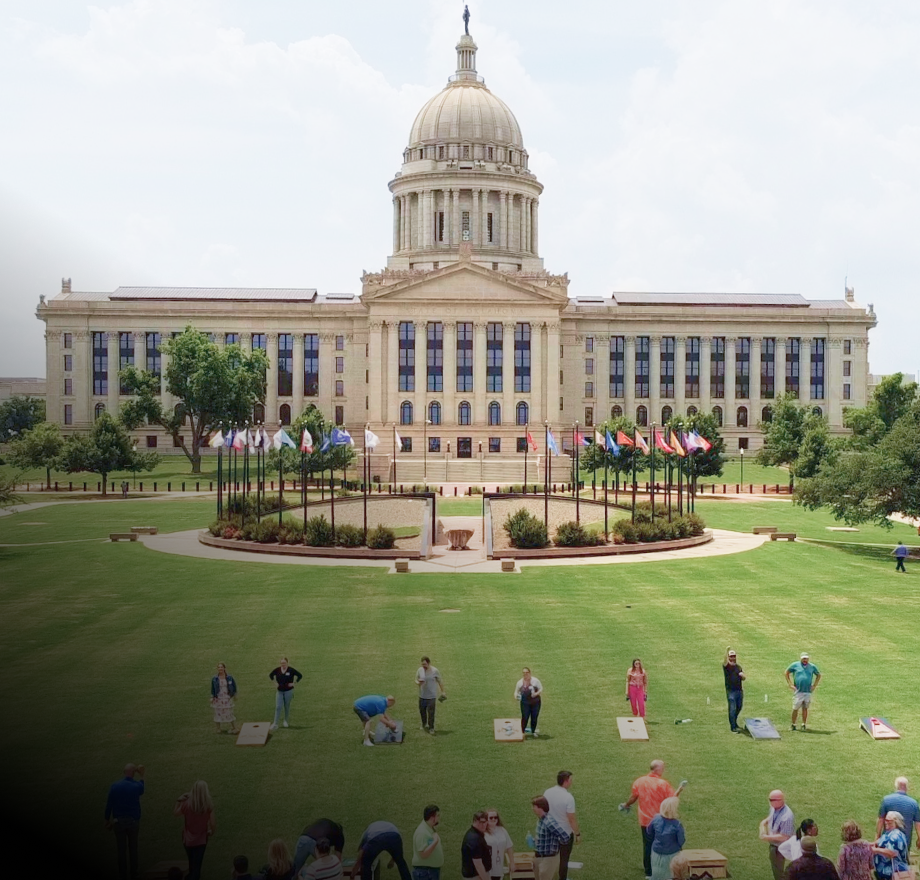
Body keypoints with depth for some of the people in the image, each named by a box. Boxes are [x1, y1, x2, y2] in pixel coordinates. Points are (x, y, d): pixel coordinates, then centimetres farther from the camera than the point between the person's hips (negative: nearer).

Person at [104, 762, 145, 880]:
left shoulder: (114, 786, -9)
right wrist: (141, 775, 30)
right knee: (133, 849, 11)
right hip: (133, 822, 0)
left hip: (118, 821, 0)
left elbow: (109, 805, -5)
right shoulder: (137, 786, -7)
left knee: (122, 849, 7)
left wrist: (107, 820, 7)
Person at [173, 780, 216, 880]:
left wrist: (179, 800, 8)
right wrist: (212, 831, 8)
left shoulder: (187, 804, -18)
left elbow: (175, 813, 0)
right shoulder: (209, 805, -18)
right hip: (201, 839, -1)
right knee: (197, 864, 9)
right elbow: (213, 823, -12)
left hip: (188, 839, 2)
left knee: (192, 862, 26)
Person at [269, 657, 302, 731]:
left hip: (288, 691, -2)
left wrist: (294, 683, -9)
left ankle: (286, 721, 30)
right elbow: (270, 675, 15)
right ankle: (275, 724, -7)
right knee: (278, 707, -7)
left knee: (287, 707, 10)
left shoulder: (291, 670, -10)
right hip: (280, 691, 2)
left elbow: (300, 676, -3)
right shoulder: (277, 669, -3)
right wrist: (275, 682, 5)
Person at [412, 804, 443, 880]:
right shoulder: (422, 832, -24)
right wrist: (435, 842, -30)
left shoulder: (432, 829, 8)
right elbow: (423, 854, -29)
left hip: (433, 870, 10)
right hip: (424, 872, -10)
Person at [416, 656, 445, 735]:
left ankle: (431, 728, 6)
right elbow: (416, 680, 6)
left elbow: (440, 681, 2)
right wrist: (418, 682, -18)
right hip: (422, 695, 3)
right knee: (422, 711, 14)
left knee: (431, 713, -5)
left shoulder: (435, 671, -9)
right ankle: (424, 724, 38)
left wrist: (442, 692, 4)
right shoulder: (420, 670, -2)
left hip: (431, 696, -3)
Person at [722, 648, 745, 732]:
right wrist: (727, 650, -40)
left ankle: (734, 722, 35)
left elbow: (743, 678, 20)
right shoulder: (726, 666, -4)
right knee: (732, 709, -5)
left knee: (739, 708, 15)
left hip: (739, 690, 6)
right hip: (730, 691, -6)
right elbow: (725, 661, -27)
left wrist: (742, 675, -5)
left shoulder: (738, 667, 14)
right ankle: (733, 727, 0)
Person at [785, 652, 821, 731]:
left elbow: (818, 675, 23)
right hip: (798, 691, -2)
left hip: (808, 692, 2)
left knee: (805, 708, 3)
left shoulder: (812, 666, 9)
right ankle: (793, 725, 8)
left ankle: (803, 725, 11)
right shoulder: (795, 665, 3)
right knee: (795, 709, -2)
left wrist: (814, 685, 12)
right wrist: (790, 684, 3)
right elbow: (787, 673, 11)